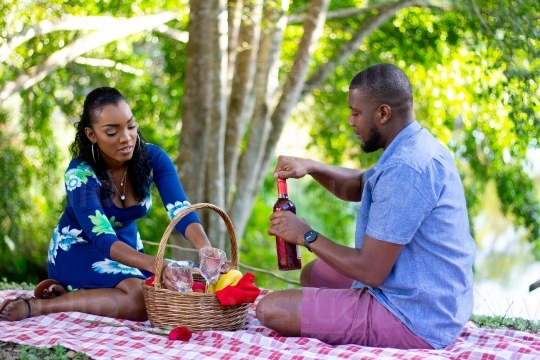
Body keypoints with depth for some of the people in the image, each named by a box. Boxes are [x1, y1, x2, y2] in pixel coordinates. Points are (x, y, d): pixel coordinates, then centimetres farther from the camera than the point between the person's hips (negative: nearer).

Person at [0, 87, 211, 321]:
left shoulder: (152, 158, -16)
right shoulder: (80, 174, -27)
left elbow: (180, 209, -26)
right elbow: (104, 239, -36)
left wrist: (206, 249, -47)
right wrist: (156, 265, -54)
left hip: (128, 247, 7)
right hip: (78, 249, -6)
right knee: (142, 298, -30)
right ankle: (36, 306, -22)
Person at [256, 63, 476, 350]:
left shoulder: (406, 168, -25)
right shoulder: (414, 147, 7)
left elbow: (370, 271, -25)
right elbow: (357, 187, 24)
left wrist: (307, 236, -10)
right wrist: (310, 167, 4)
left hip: (414, 320, -11)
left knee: (270, 309, -14)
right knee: (314, 273, 27)